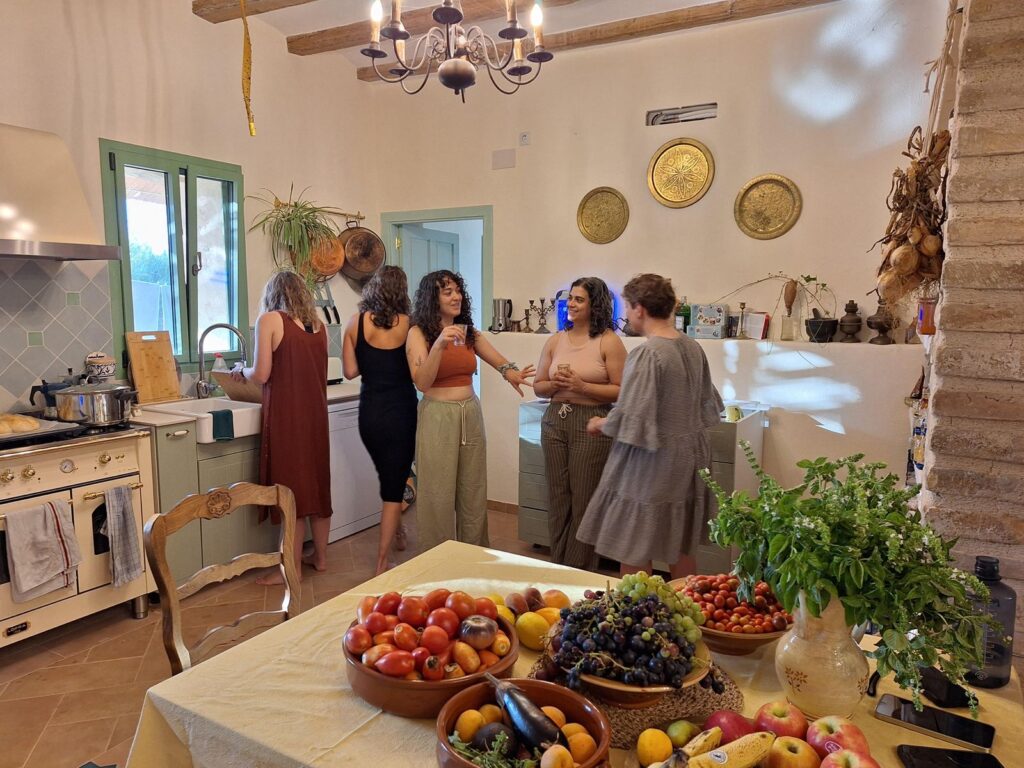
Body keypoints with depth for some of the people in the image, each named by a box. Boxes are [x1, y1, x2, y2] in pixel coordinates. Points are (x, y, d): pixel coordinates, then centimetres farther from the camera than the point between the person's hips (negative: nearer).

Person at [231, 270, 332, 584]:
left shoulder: (270, 319, -7)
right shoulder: (318, 325, 9)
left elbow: (262, 375, -11)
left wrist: (241, 371, 11)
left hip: (286, 416, -6)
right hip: (316, 413, 6)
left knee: (290, 488, 1)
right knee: (316, 482, 14)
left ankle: (292, 569, 10)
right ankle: (320, 556, 26)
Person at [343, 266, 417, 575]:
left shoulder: (356, 322, -2)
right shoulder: (406, 324, -9)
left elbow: (350, 371, -1)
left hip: (369, 411, 4)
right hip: (400, 412, -3)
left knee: (388, 477, 26)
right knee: (394, 484, 6)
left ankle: (397, 532, 44)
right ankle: (382, 562, 10)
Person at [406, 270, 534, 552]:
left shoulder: (469, 332, 9)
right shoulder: (418, 333, -5)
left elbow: (499, 361, 2)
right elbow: (421, 383, -16)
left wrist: (511, 372, -22)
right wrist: (439, 344, -28)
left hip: (471, 414, 5)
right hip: (438, 416, -5)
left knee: (473, 493, 12)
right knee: (439, 495, 1)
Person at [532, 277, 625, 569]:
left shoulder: (609, 341, -6)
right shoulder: (556, 340, 9)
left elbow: (621, 391, -11)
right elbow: (538, 386, 13)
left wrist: (581, 386, -18)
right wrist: (555, 384, -8)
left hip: (591, 424, -5)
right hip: (555, 421, 5)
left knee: (583, 501, 3)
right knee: (557, 499, 12)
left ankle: (579, 574, 19)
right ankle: (557, 566, 27)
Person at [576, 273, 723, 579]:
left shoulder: (647, 354, -20)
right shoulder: (693, 347, 3)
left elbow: (630, 418, -20)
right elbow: (708, 404, 13)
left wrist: (601, 424, -2)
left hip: (652, 461, -8)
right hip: (690, 454, 8)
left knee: (633, 551, 6)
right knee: (682, 546, 21)